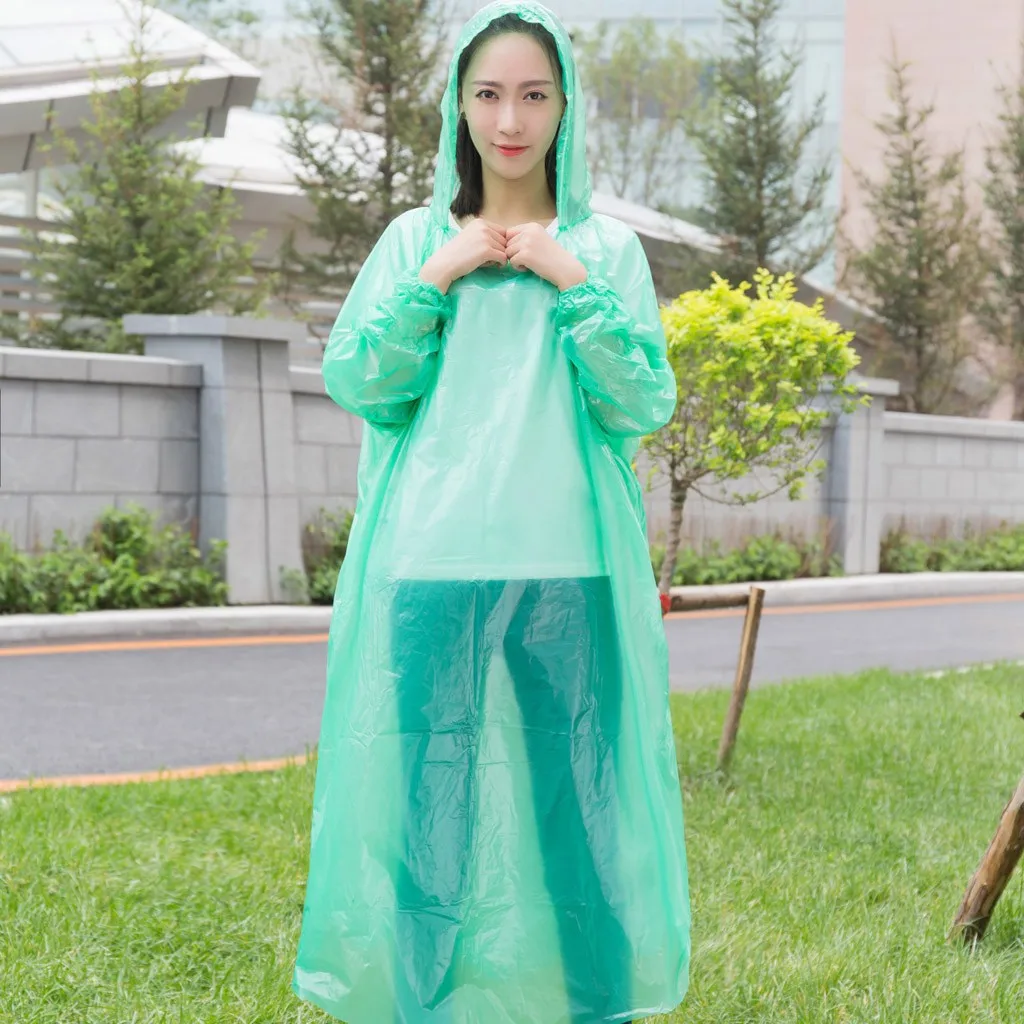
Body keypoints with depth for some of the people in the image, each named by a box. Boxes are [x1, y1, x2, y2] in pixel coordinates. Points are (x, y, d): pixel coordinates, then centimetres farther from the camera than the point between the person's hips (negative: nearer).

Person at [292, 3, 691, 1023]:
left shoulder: (606, 246, 8)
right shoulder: (415, 239, 10)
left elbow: (644, 405, 0)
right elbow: (355, 384, 1)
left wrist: (573, 283, -8)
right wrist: (437, 278, -6)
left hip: (567, 569, 0)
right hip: (431, 566, 0)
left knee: (578, 797, 2)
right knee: (430, 799, 1)